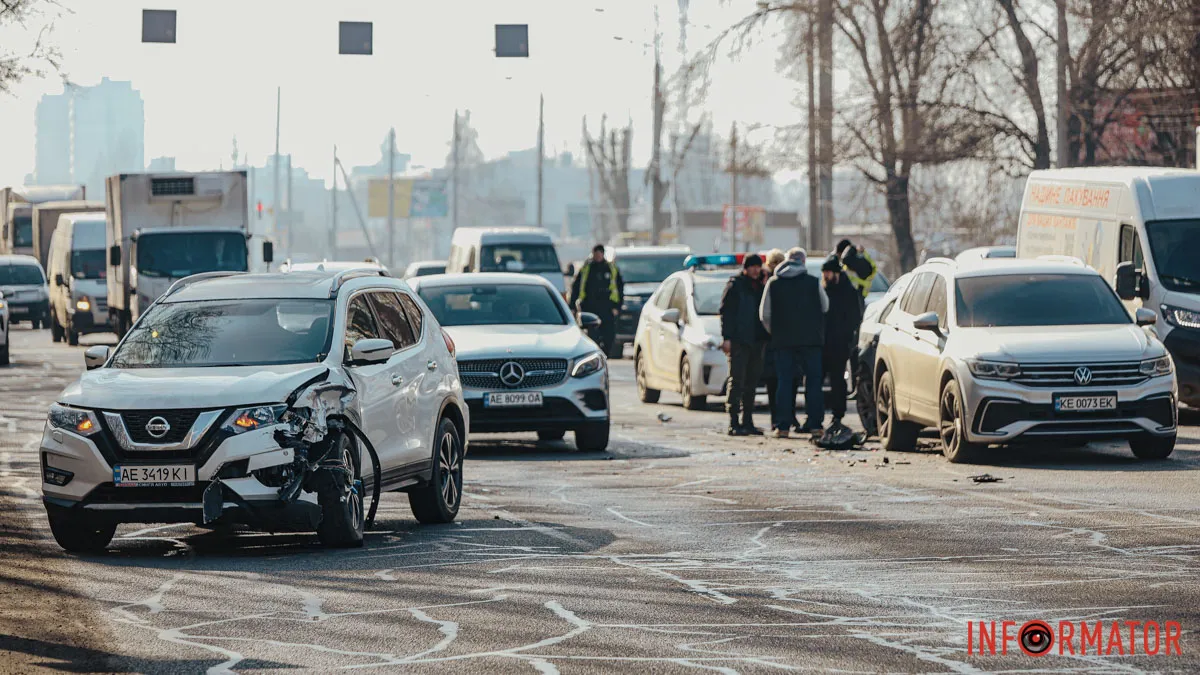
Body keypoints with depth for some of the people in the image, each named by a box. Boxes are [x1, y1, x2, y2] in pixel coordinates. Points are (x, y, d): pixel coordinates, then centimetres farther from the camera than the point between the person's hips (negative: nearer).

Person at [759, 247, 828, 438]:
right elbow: (825, 307, 10)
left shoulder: (773, 283, 2)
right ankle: (814, 423, 4)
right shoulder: (814, 282, -2)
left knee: (784, 382, 4)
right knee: (813, 381, 7)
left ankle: (782, 425, -2)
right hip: (810, 340, -1)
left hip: (783, 340, 1)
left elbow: (764, 314, 2)